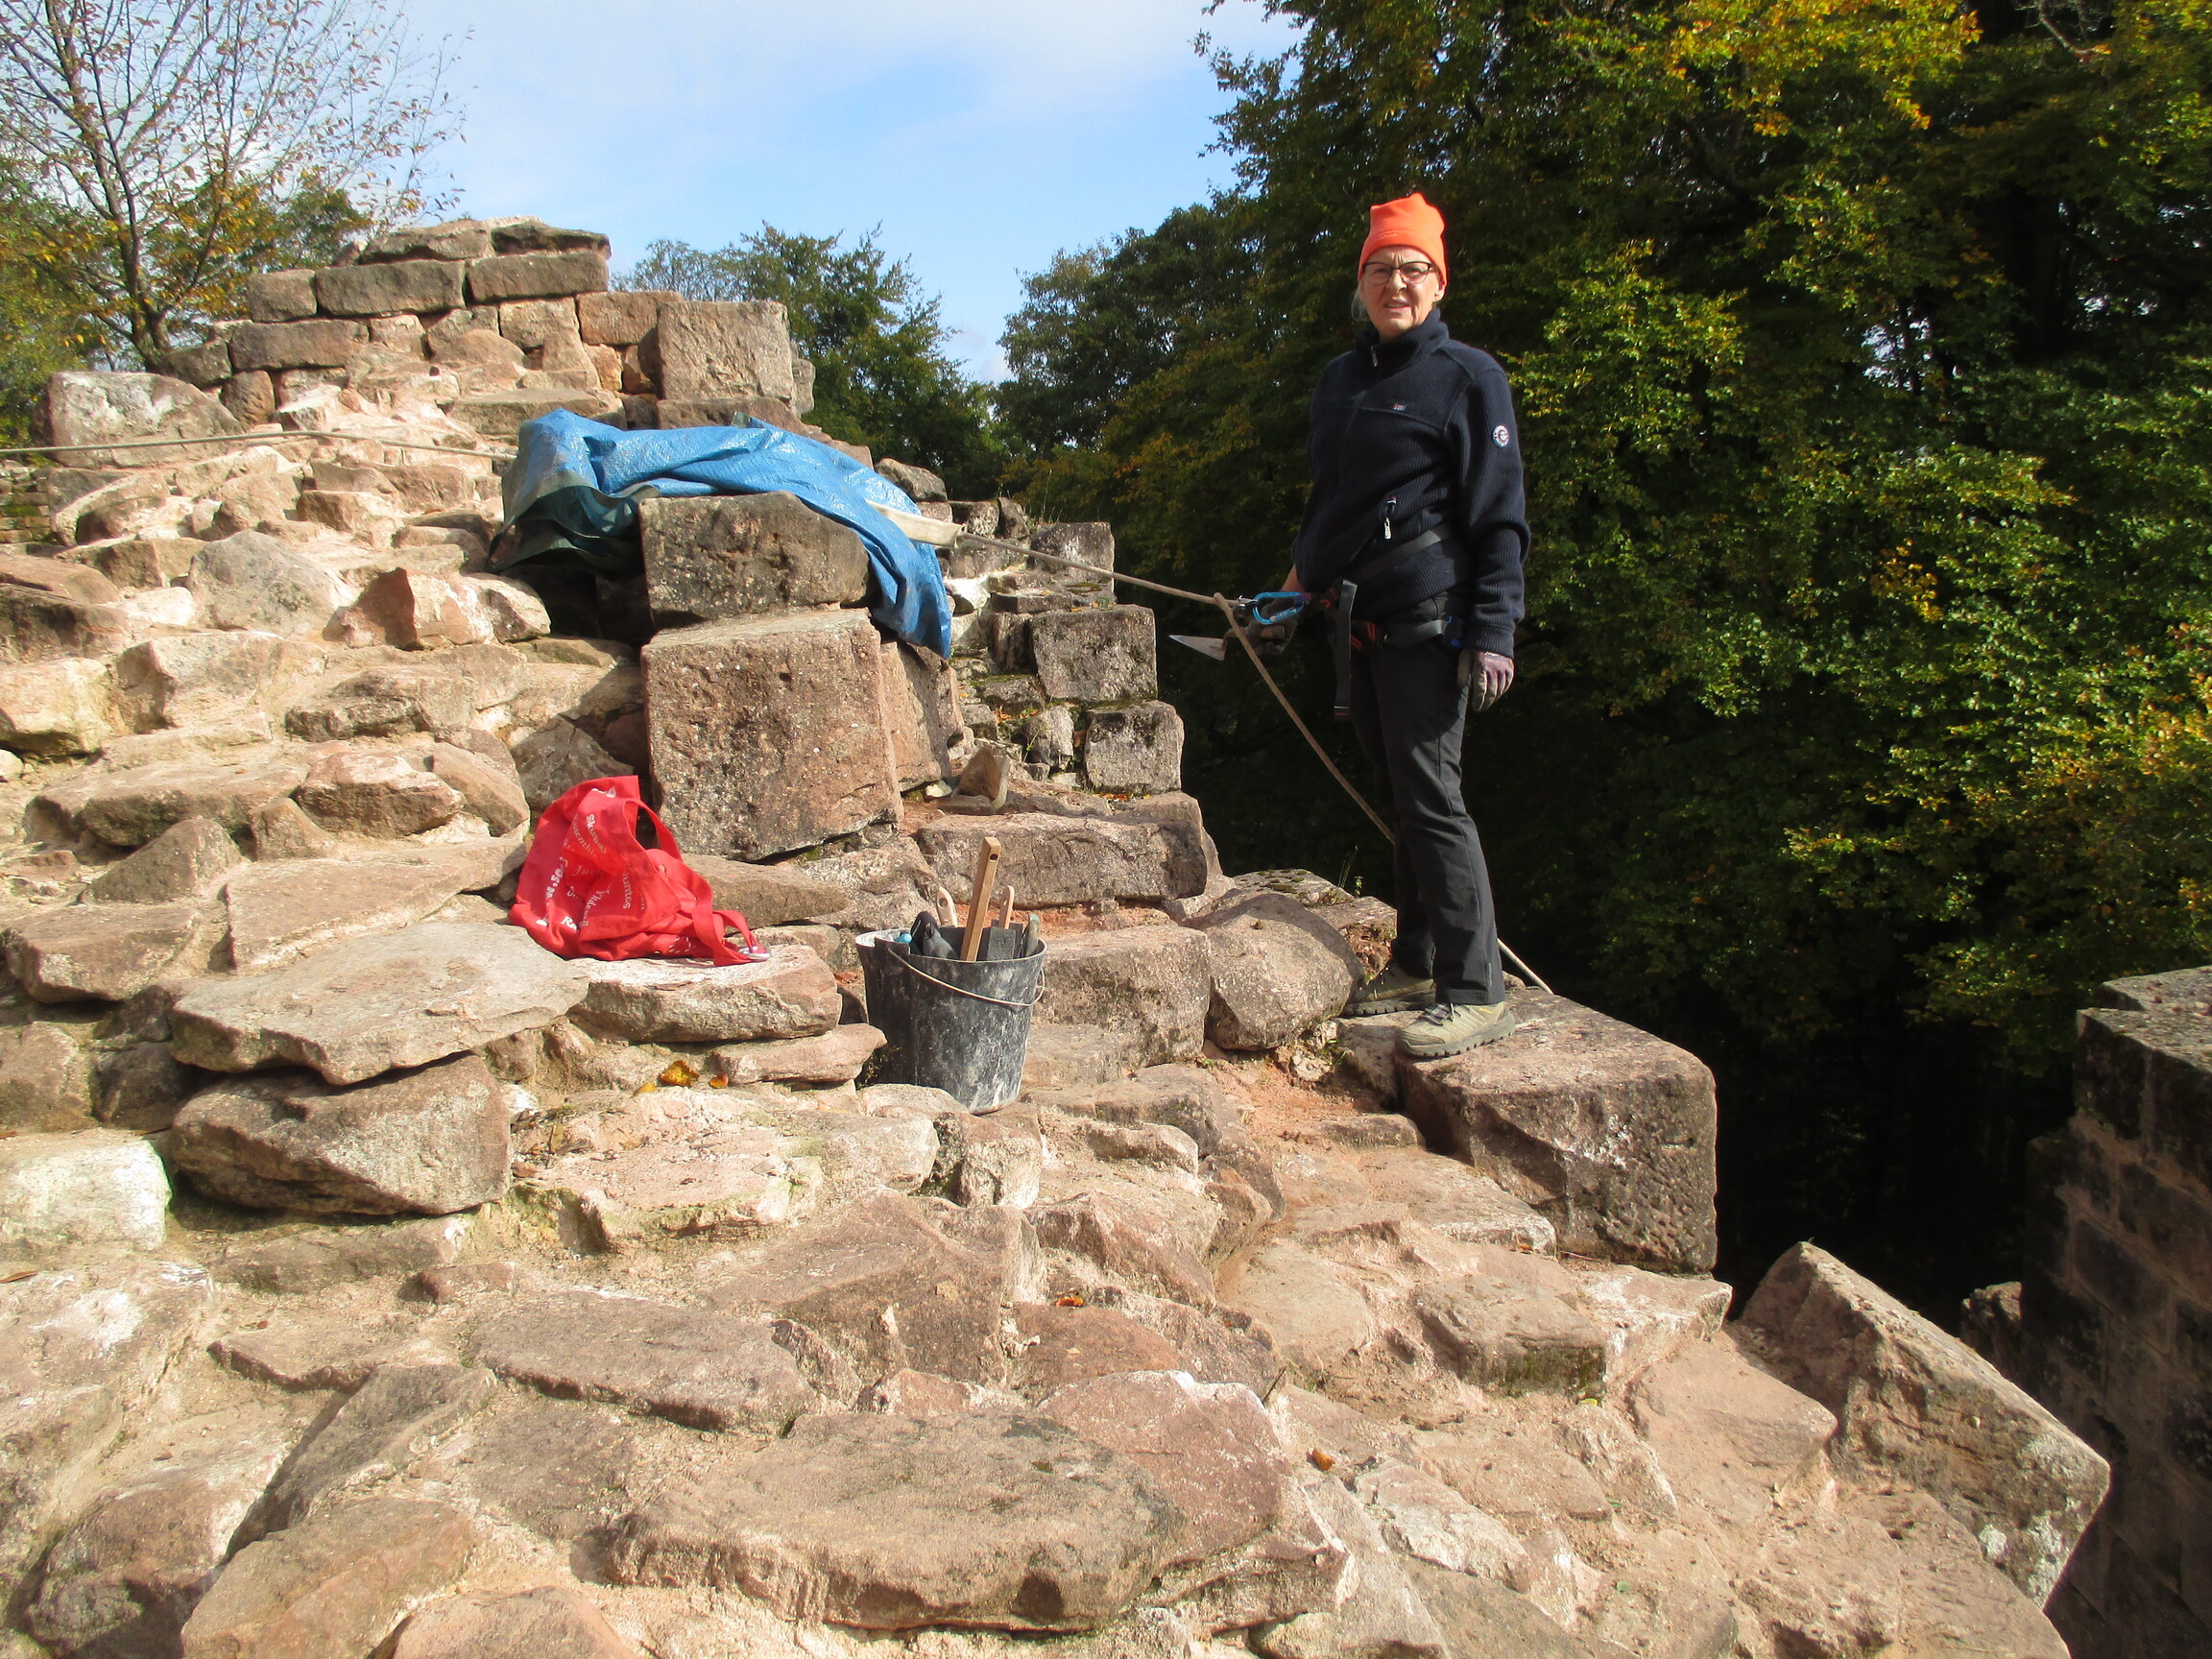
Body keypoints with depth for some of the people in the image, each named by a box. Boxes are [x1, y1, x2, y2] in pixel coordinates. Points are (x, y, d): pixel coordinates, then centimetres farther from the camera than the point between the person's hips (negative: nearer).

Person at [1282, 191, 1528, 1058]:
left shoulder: (1468, 377, -3)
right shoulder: (1339, 379, 16)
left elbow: (1499, 519, -8)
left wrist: (1491, 633, -16)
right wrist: (1304, 573, 18)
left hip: (1428, 619, -7)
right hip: (1359, 619, 7)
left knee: (1429, 796, -11)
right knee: (1397, 795, 12)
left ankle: (1476, 992, -6)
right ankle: (1418, 962, 22)